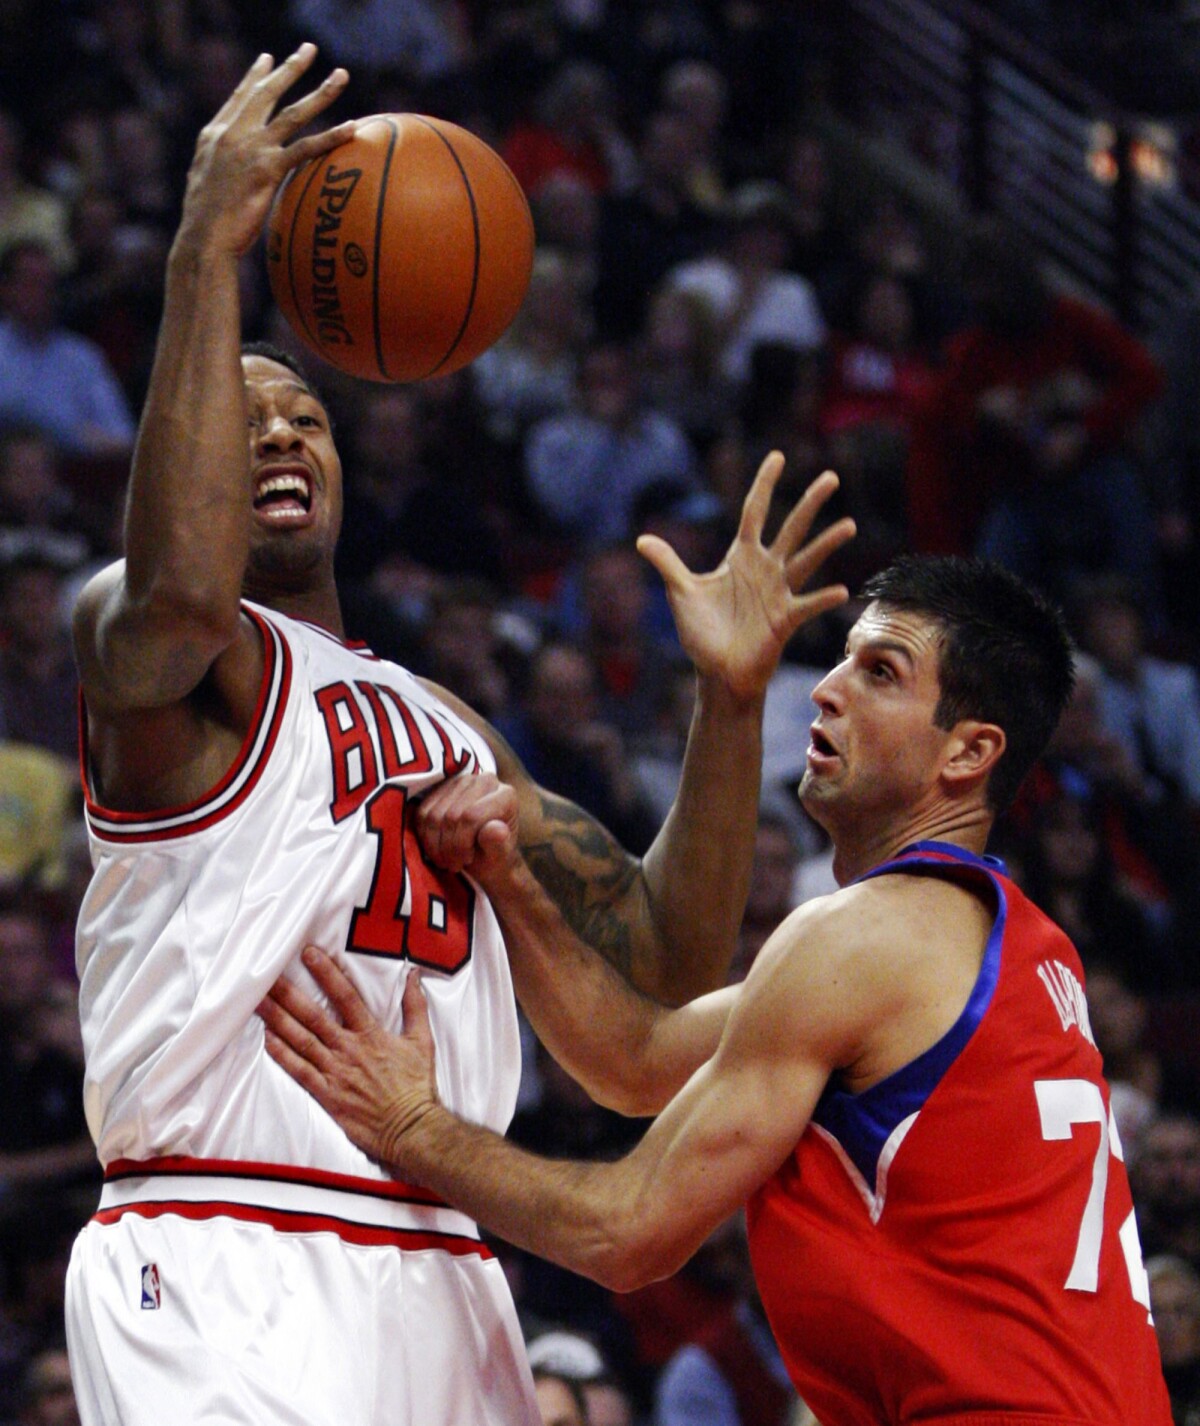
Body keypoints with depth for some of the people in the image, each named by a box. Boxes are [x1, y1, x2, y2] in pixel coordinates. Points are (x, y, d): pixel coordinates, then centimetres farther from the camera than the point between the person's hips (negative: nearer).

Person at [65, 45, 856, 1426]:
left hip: (440, 1281, 7)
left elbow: (660, 959, 20)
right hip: (221, 1270, -7)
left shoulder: (448, 731, 25)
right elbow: (180, 586, -23)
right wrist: (206, 253, -21)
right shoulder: (128, 632, 3)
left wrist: (728, 702, 8)